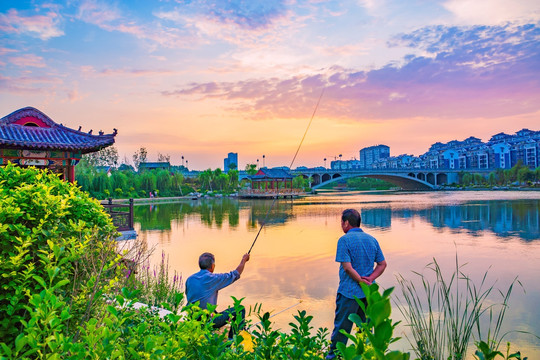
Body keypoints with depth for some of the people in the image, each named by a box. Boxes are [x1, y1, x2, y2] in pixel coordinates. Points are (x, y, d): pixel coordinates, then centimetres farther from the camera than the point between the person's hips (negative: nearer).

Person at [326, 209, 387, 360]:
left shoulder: (344, 240, -13)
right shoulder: (372, 239, 7)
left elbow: (348, 268, -20)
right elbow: (382, 264, 7)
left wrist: (362, 282, -11)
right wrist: (370, 279, -3)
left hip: (349, 292, -6)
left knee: (341, 327, 6)